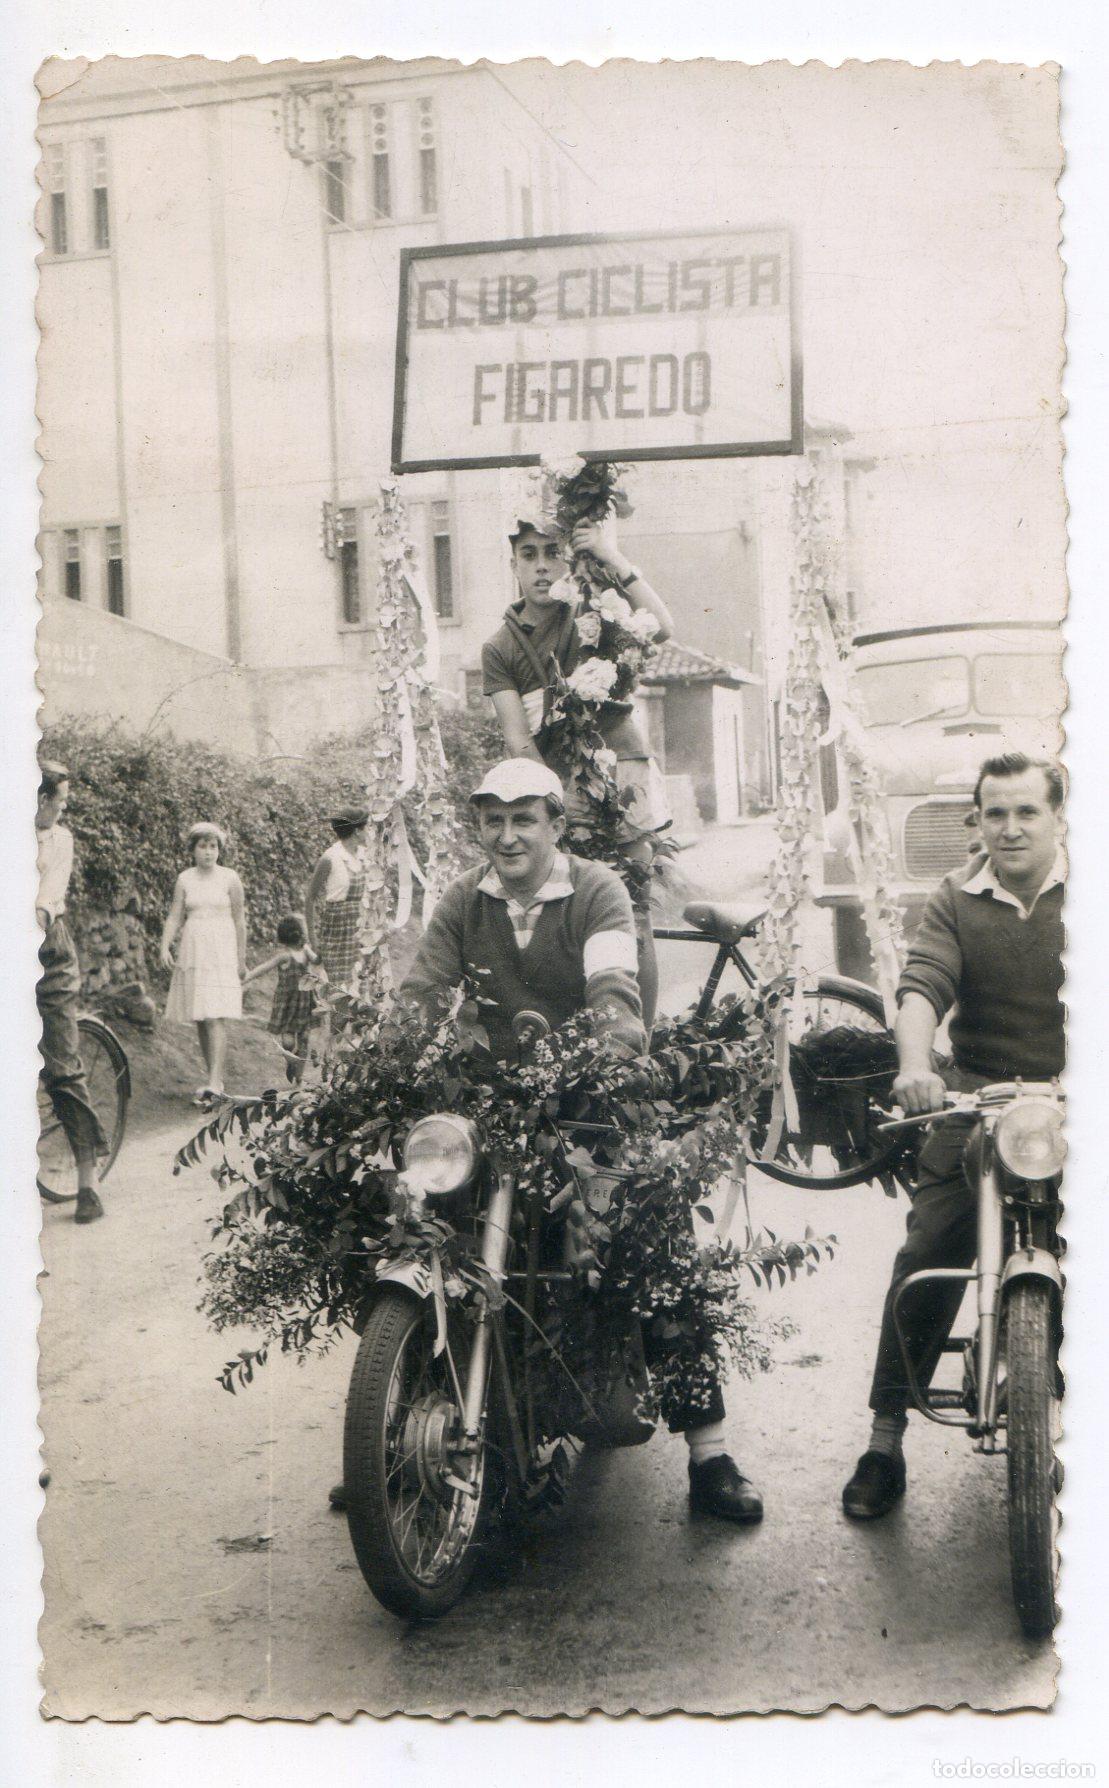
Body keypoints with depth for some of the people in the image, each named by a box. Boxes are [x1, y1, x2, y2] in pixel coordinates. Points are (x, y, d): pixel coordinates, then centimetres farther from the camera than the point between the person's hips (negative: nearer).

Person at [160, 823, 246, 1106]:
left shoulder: (229, 879, 0)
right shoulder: (184, 880, 7)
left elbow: (239, 920, 3)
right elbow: (174, 917, 6)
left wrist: (241, 959, 2)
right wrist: (165, 946, -10)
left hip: (221, 951, -4)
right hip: (192, 952, 4)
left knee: (215, 1018, -14)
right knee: (200, 1021, 7)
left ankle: (214, 1084, -19)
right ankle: (214, 1079, 17)